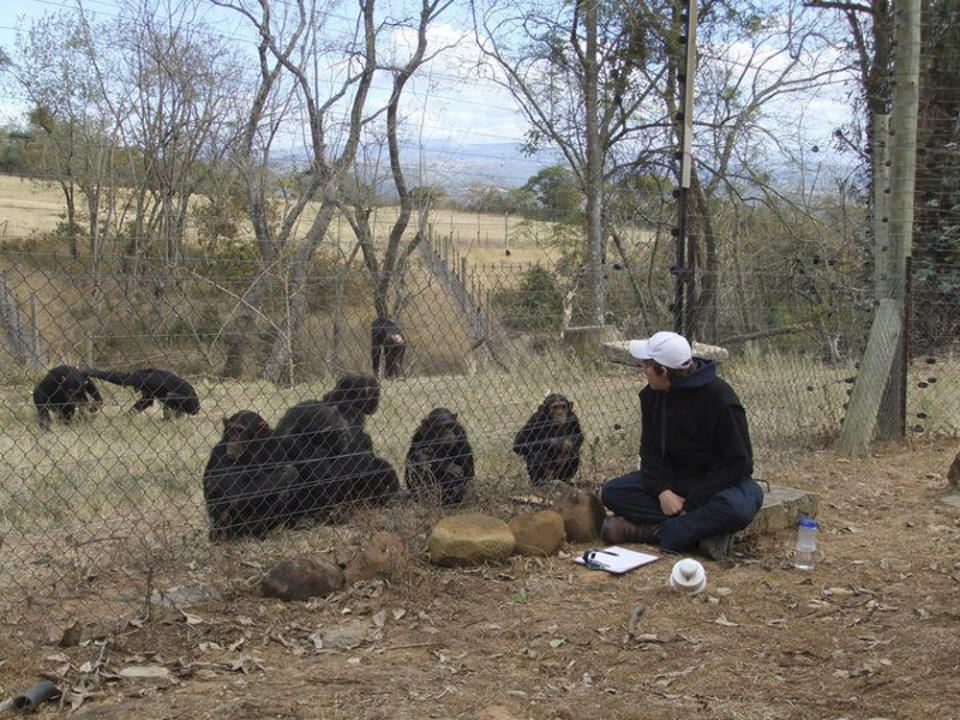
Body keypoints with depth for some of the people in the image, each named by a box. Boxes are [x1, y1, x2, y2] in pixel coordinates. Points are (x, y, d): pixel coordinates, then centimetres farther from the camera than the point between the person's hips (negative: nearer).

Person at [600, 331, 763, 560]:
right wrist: (663, 491, -19)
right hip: (673, 480, 6)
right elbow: (650, 451, 1)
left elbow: (738, 463, -19)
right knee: (612, 492, -16)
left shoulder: (720, 398, -21)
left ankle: (650, 531, -29)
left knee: (738, 507, -39)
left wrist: (692, 501, -23)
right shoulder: (652, 396, -2)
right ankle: (702, 530, -23)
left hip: (719, 481, -6)